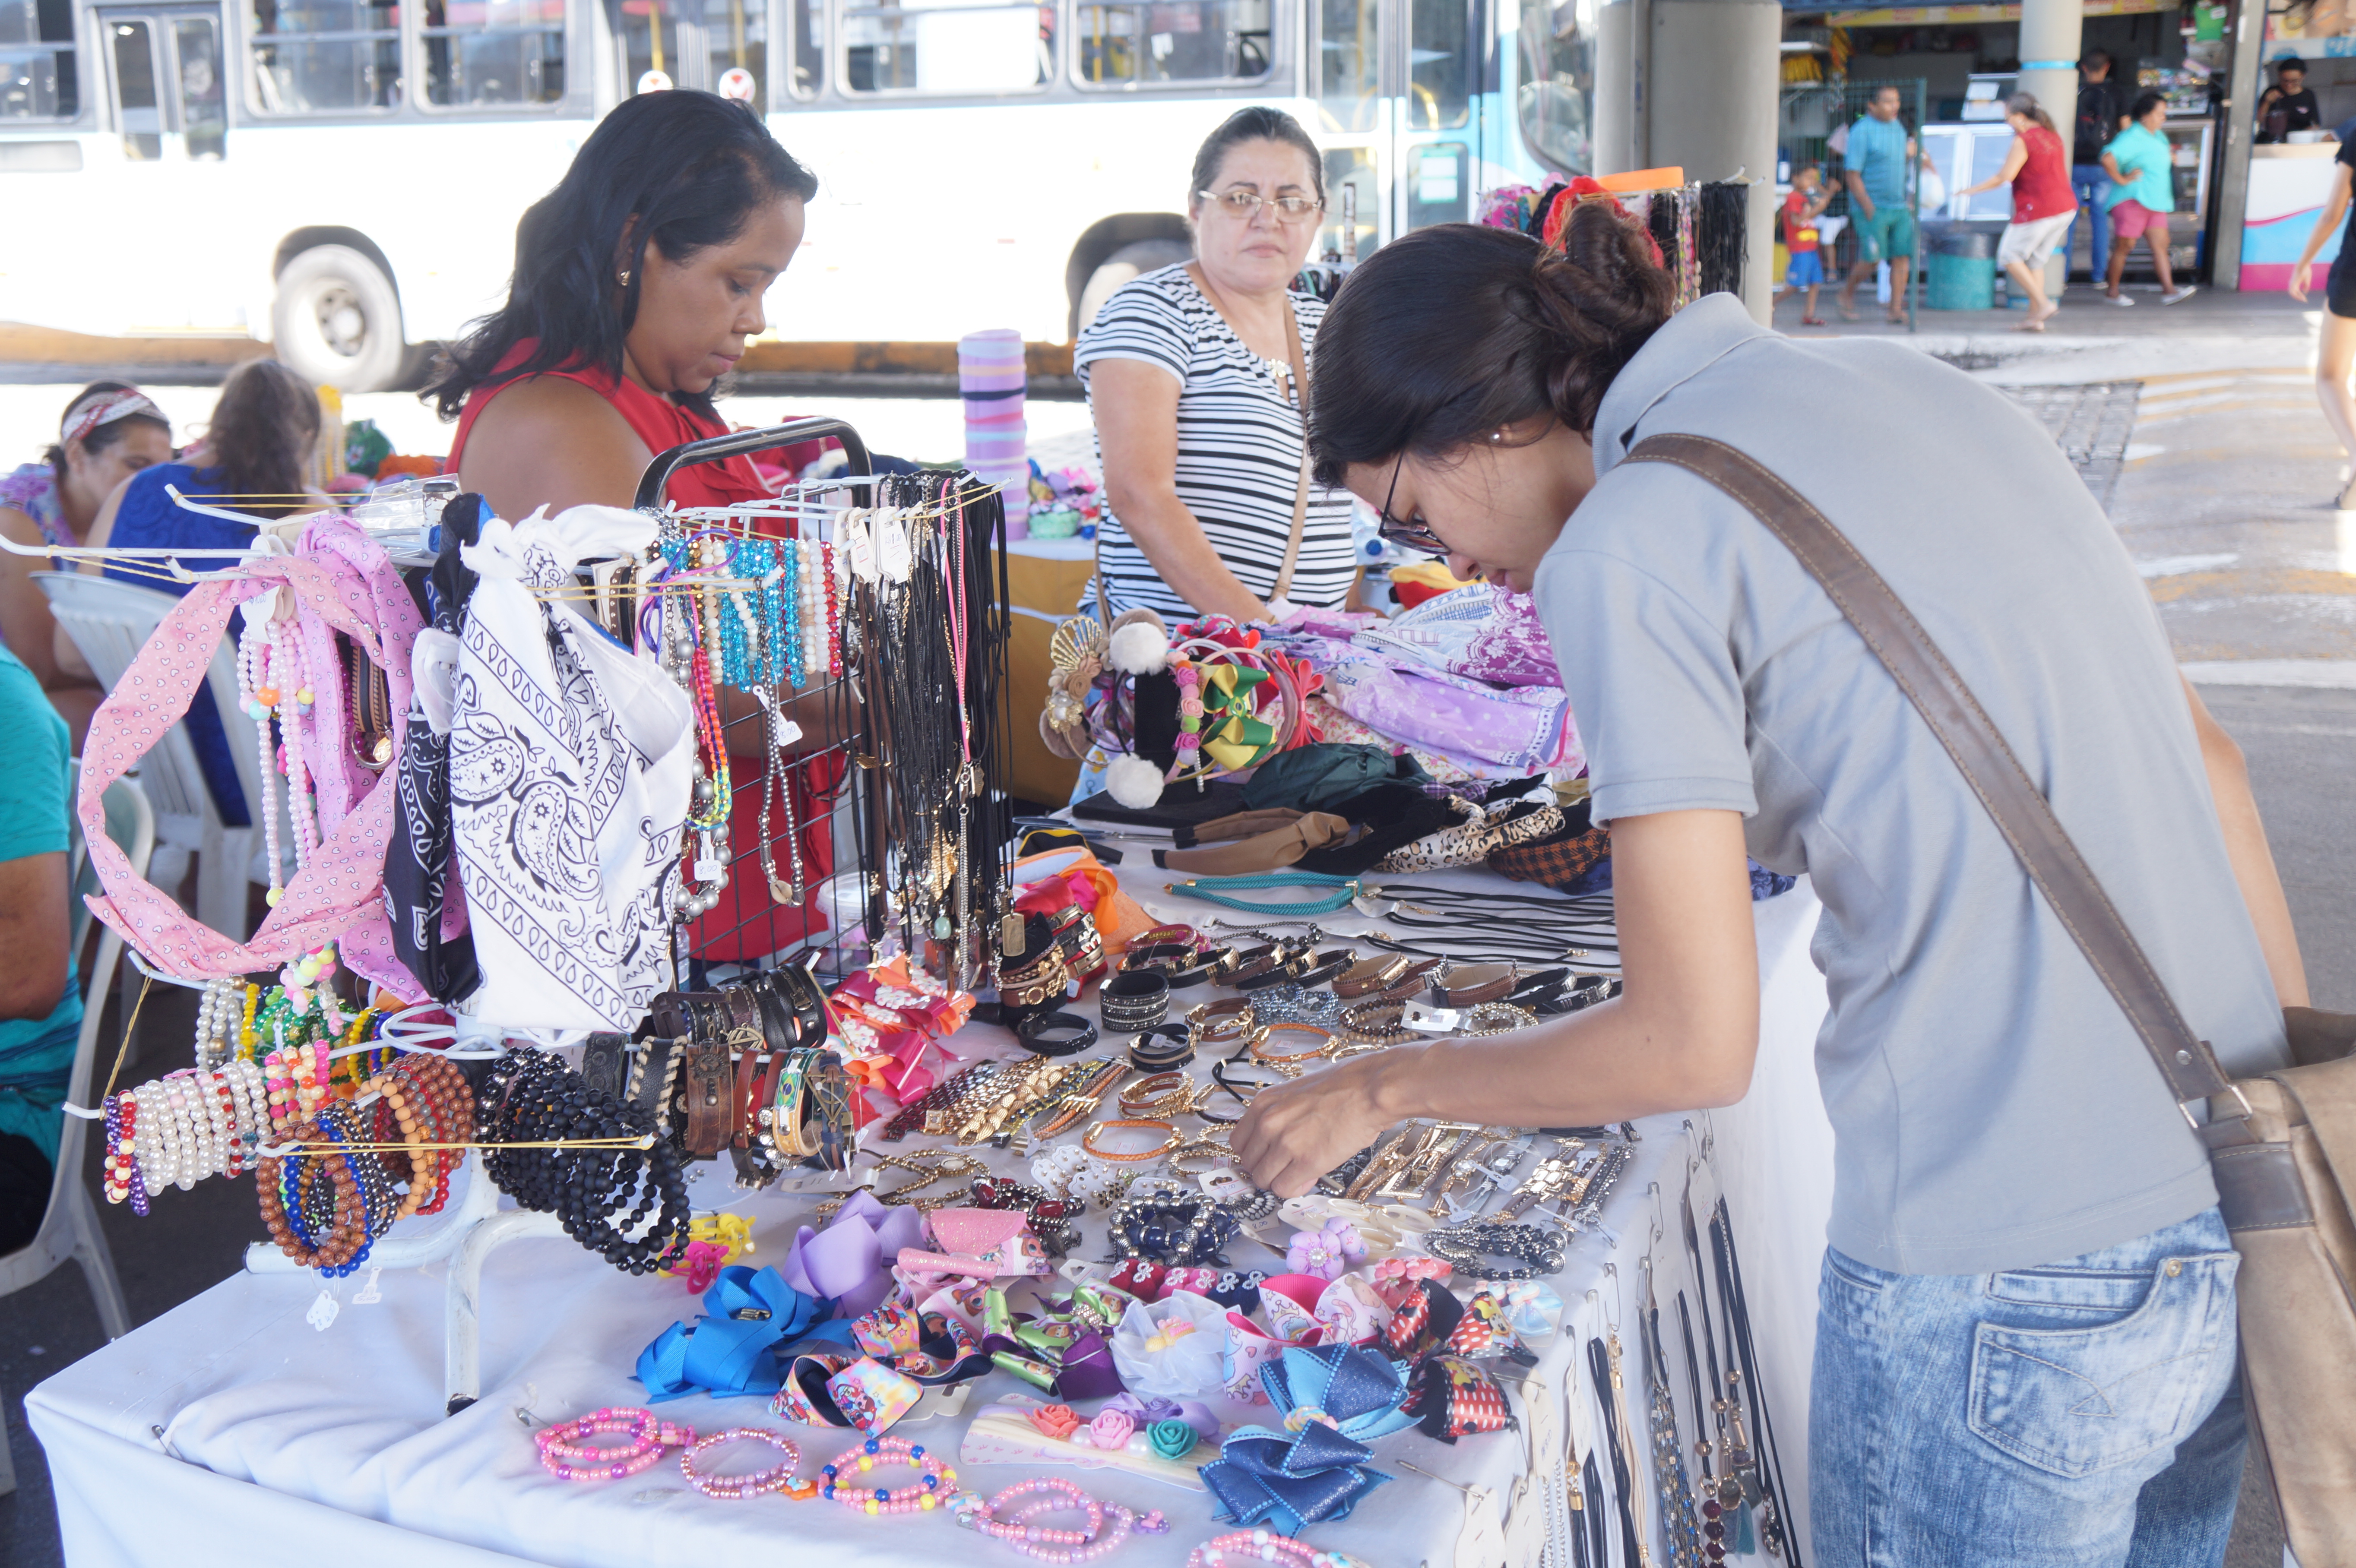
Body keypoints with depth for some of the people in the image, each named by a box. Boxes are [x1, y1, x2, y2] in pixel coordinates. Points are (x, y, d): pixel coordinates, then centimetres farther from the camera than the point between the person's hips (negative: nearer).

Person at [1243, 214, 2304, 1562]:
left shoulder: (1625, 550, -13)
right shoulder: (1898, 376, 10)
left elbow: (1695, 1047, -13)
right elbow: (2202, 755, 12)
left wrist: (1387, 1086, 2)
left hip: (2006, 1285, -8)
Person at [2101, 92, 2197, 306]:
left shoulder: (2158, 137, 17)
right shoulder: (2132, 138, -14)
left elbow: (2160, 158, 37)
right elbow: (2108, 159, -30)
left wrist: (2170, 156, 14)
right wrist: (2121, 180, -21)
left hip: (2155, 201, 9)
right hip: (2133, 200, -9)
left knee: (2161, 244, -1)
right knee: (2125, 246, -1)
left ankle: (2169, 290, -7)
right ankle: (2112, 292, 10)